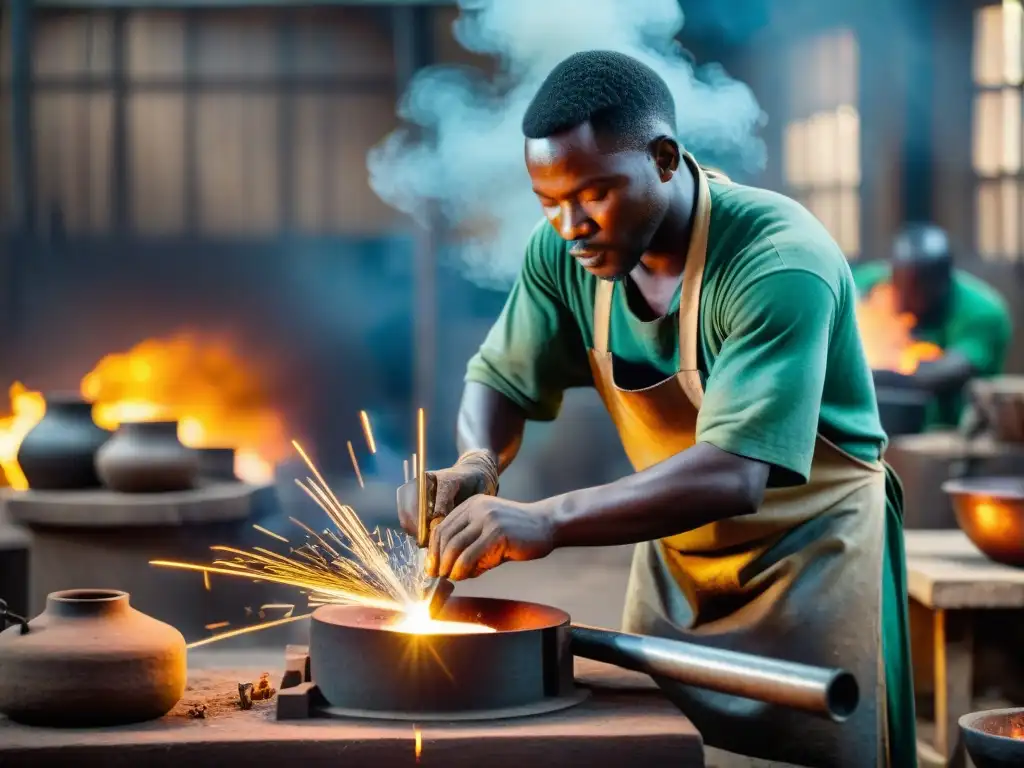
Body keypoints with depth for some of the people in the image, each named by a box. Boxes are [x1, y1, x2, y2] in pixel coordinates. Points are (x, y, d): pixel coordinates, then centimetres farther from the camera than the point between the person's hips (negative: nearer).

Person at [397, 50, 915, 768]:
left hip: (810, 556, -5)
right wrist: (477, 463, -24)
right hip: (674, 553, 6)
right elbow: (502, 378, 0)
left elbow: (733, 475, -38)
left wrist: (546, 522, -48)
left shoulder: (779, 263, -30)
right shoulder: (565, 251, -11)